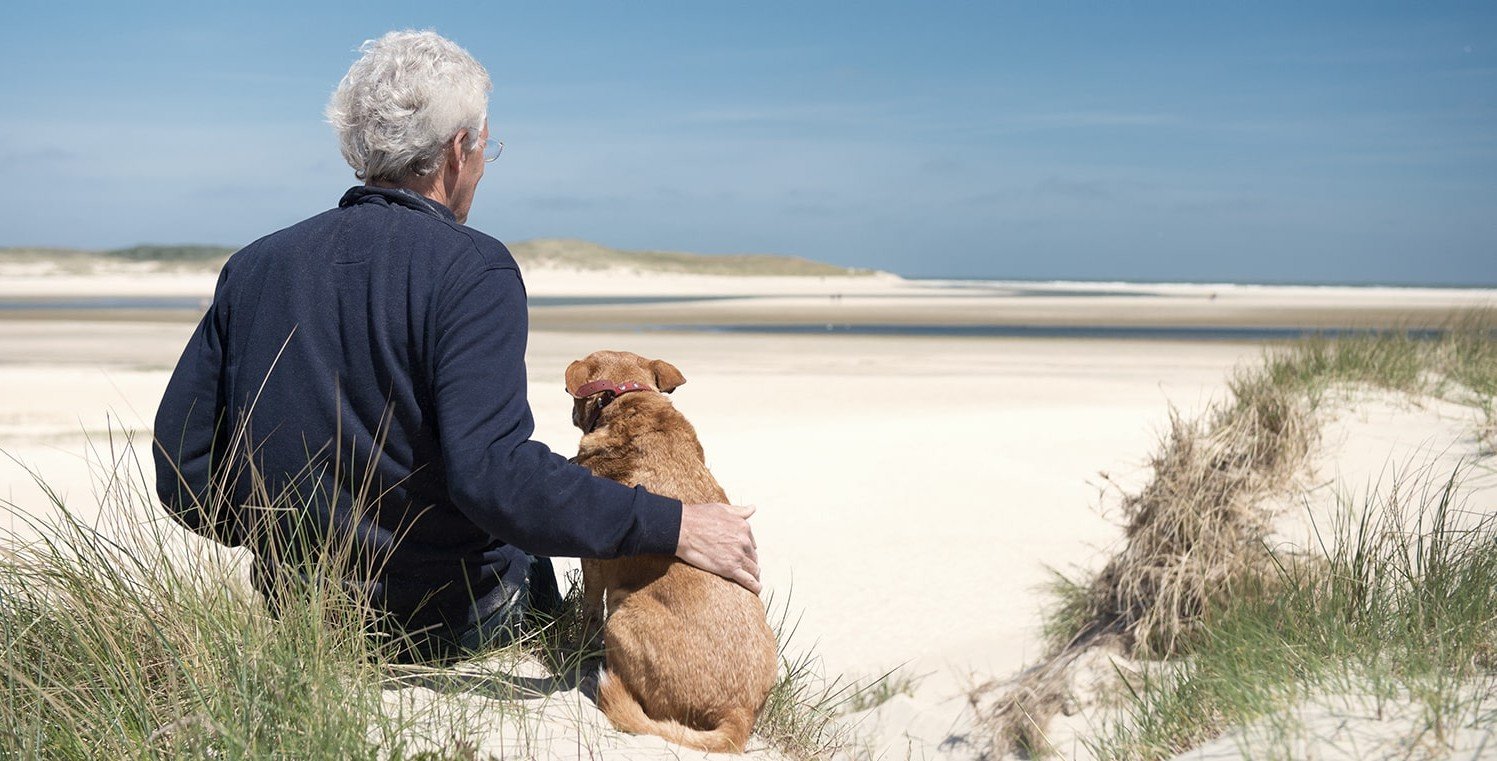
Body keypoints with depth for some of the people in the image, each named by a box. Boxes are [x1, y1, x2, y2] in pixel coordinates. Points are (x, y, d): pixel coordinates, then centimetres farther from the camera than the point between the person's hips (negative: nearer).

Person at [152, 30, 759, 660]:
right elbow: (492, 473, -31)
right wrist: (673, 528, -25)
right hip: (445, 626, -5)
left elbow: (181, 470, 1)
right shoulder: (473, 270, -18)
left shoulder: (253, 266, 0)